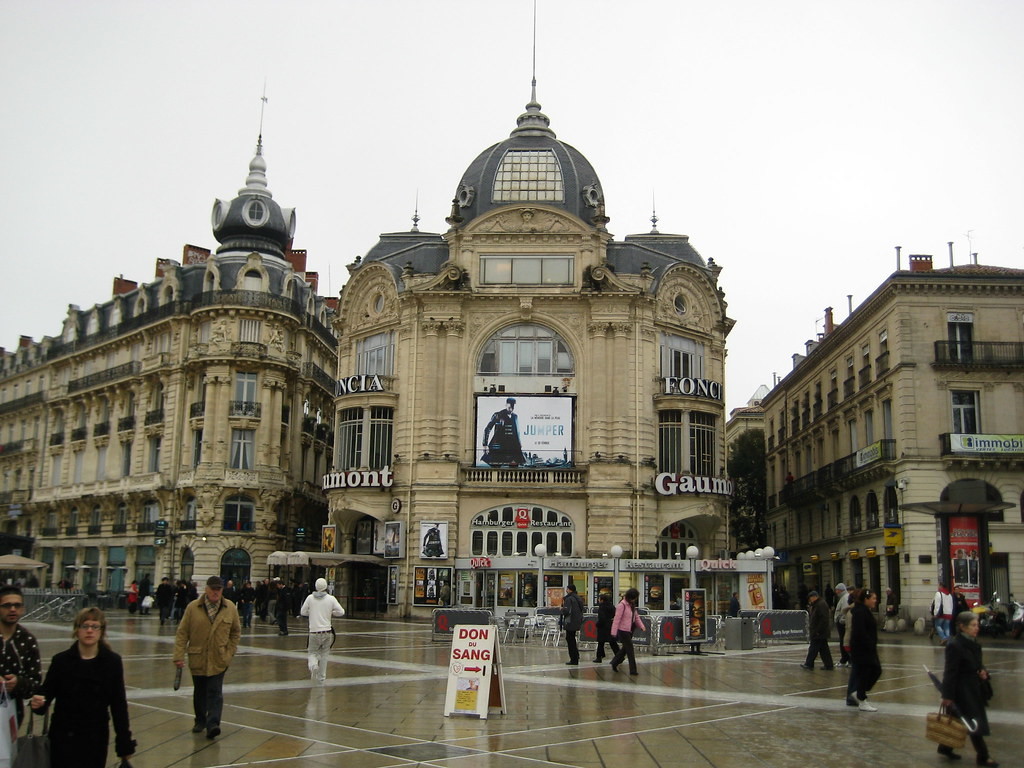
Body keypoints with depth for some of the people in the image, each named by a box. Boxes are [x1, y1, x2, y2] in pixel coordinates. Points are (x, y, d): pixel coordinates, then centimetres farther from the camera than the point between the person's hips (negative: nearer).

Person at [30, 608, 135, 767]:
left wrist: (124, 742, 2)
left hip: (96, 737, 0)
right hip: (64, 736, 0)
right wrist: (38, 703, -25)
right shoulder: (61, 660, -4)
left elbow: (118, 704, 1)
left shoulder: (112, 662, -3)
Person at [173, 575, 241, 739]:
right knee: (199, 692, 14)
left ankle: (213, 724, -9)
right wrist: (179, 655, -9)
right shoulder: (193, 607, -6)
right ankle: (200, 720, 31)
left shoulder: (230, 608, -3)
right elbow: (182, 633, -4)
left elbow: (236, 632, 9)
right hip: (197, 658, 1)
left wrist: (230, 652, 2)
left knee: (215, 693, -7)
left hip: (219, 660, -1)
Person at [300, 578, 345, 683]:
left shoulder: (310, 598, -3)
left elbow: (303, 612, 5)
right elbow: (341, 612, -4)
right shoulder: (331, 598, -5)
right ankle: (321, 678, 20)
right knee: (324, 655, 16)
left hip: (314, 631, -1)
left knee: (312, 652, 14)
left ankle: (313, 665, -17)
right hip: (327, 631, 1)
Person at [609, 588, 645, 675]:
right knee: (630, 650, -5)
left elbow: (636, 616, 15)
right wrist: (614, 632, -19)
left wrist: (641, 626, 0)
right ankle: (633, 670, 1)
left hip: (630, 630, 9)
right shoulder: (622, 605, -16)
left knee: (625, 648, 17)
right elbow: (617, 619, -17)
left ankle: (614, 663, 31)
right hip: (623, 631, -9)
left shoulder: (632, 605, 10)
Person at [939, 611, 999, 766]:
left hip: (974, 689, 9)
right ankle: (983, 757, 11)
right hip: (963, 690, -9)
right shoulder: (954, 646, -20)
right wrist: (947, 696, -20)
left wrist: (983, 671, -2)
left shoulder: (973, 643, 7)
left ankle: (945, 747, 30)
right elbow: (950, 672, -20)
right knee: (975, 723, -1)